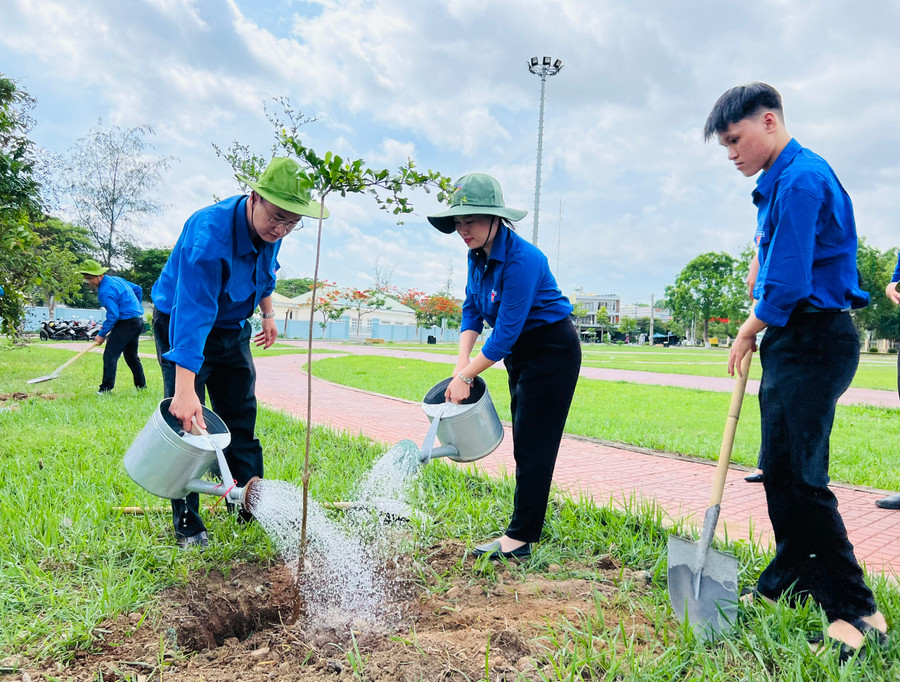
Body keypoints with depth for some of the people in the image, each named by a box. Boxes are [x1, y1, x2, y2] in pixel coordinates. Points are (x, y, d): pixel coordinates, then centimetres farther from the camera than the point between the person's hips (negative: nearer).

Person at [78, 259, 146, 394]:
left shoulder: (105, 291, -17)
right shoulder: (116, 279, 12)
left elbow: (113, 315, -20)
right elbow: (138, 289, 22)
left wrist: (102, 334, -13)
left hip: (126, 323, -10)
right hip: (139, 321, 10)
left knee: (110, 355, -9)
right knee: (131, 355, 20)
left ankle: (106, 388, -10)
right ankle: (141, 385, 24)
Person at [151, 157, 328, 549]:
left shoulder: (269, 229, -11)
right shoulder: (209, 233, -35)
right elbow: (191, 314, -43)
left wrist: (267, 312, 17)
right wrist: (184, 390, -49)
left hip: (231, 329, 7)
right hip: (182, 325, -7)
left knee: (241, 419, 9)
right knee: (187, 420, -9)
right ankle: (186, 525, 4)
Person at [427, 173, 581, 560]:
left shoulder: (521, 260, -28)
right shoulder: (478, 255, -1)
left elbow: (506, 331, -28)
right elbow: (472, 310, 3)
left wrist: (466, 376, -23)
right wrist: (462, 363, -11)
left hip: (552, 352, -9)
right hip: (519, 353, 9)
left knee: (534, 446, -6)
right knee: (524, 444, 14)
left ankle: (519, 539, 1)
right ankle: (528, 527, 26)